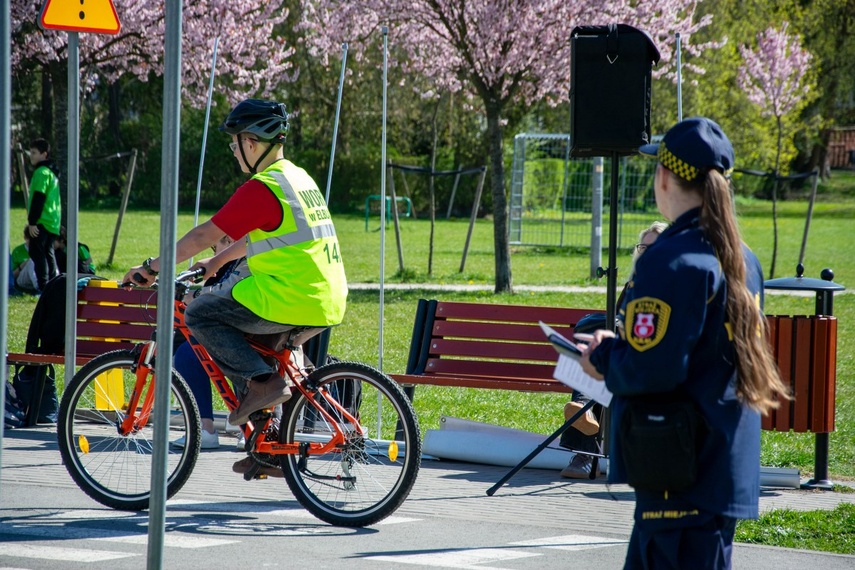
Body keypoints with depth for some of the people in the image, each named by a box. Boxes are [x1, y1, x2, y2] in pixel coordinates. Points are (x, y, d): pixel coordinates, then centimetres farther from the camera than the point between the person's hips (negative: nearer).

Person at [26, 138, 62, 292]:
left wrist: (32, 221, -18)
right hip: (53, 221, 10)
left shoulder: (41, 172, -12)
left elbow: (38, 199, -18)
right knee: (48, 253, 15)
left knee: (37, 253, -9)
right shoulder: (52, 172, 19)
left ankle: (43, 287, -15)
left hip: (42, 221, -10)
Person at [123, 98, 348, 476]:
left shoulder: (261, 188, -11)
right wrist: (215, 263, 38)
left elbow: (205, 235, -10)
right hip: (328, 304, 9)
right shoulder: (298, 178, 18)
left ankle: (263, 381, -10)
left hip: (291, 299, -9)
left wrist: (153, 267, -1)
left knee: (200, 316, -1)